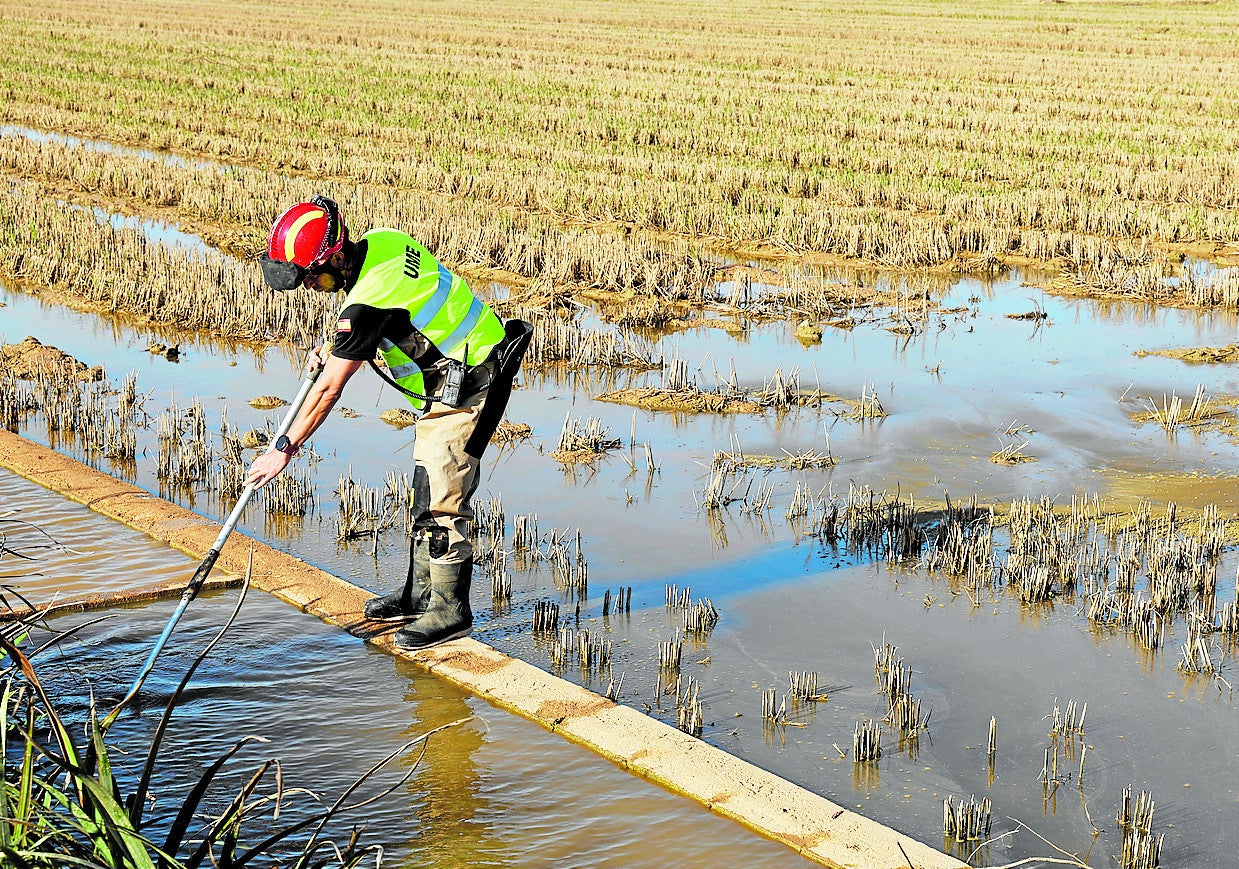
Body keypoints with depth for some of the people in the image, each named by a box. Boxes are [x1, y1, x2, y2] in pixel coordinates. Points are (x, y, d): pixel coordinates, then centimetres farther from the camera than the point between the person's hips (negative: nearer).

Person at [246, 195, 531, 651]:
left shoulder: (368, 300, -28)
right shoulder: (382, 239, -2)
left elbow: (328, 389, -21)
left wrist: (284, 449, -12)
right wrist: (336, 350, 9)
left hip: (465, 386, -11)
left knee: (439, 497, -7)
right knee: (427, 488, 17)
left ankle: (450, 611, 2)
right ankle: (421, 592, 28)